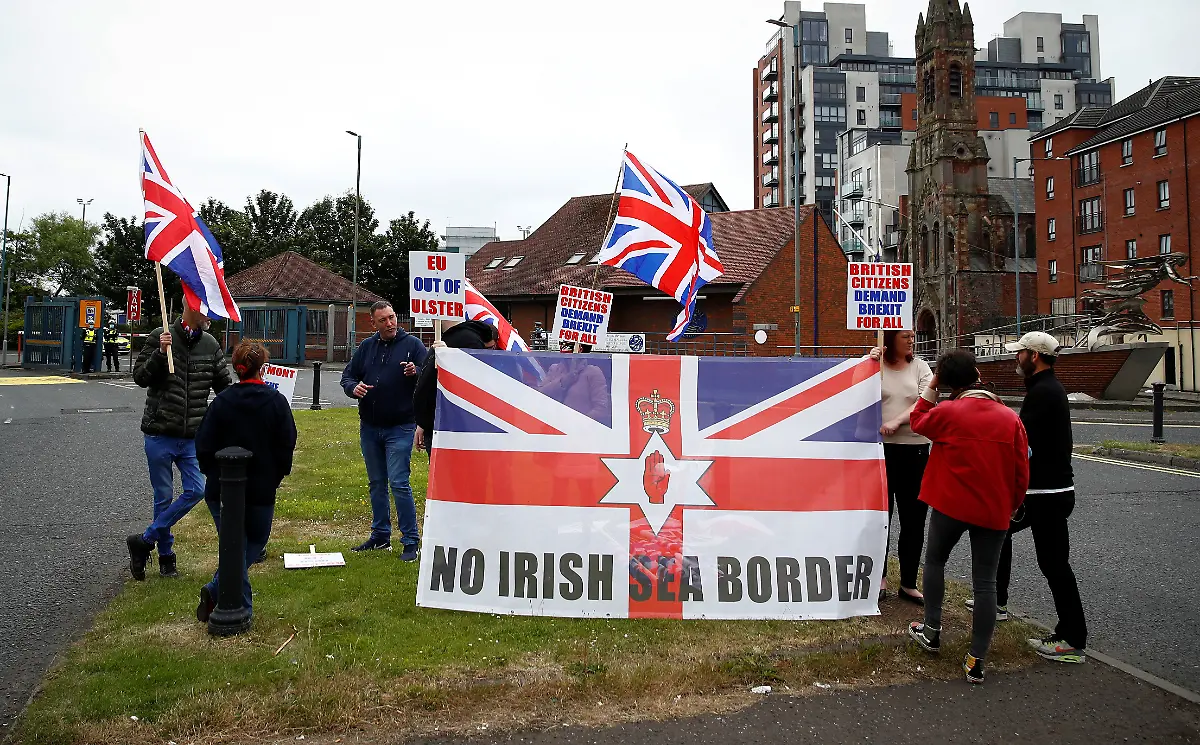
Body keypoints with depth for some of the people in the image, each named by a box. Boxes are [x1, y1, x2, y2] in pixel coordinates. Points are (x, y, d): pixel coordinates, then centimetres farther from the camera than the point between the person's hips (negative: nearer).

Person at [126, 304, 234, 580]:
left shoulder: (211, 345, 5)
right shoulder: (160, 337, -4)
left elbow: (225, 385, 11)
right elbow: (140, 377, -5)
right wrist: (159, 354, -20)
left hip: (193, 437, 3)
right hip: (160, 434, -3)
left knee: (195, 490, -5)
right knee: (163, 497, 6)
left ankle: (144, 541, 11)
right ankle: (166, 557, 22)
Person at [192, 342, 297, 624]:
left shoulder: (222, 400, -4)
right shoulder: (276, 401, -8)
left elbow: (204, 444, -3)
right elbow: (287, 445, -7)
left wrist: (214, 474, 13)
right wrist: (276, 477, 9)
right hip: (261, 491, -2)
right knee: (253, 544, 13)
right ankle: (216, 590, -3)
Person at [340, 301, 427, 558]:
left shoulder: (412, 344, -4)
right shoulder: (366, 347, 9)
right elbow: (347, 375, 14)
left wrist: (415, 373, -28)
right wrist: (353, 387, -8)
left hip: (400, 428, -5)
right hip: (369, 427, 6)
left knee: (399, 482, -10)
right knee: (376, 483, 15)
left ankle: (411, 541, -1)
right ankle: (380, 536, 28)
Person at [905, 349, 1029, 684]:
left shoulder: (948, 412, -10)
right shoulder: (1010, 418, -1)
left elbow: (918, 421, 12)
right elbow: (1021, 472, 2)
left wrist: (929, 388, 16)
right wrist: (1011, 507, 14)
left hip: (951, 505, -2)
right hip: (993, 512, 2)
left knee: (935, 560, 22)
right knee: (985, 583, 6)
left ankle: (931, 631, 26)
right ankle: (976, 661, 7)